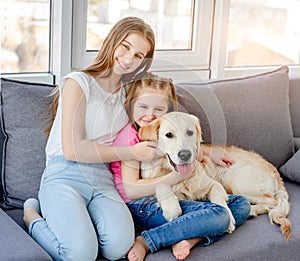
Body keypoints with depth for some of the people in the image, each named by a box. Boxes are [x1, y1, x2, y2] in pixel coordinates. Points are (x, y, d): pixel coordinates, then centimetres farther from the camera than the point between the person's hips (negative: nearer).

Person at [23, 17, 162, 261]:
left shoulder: (129, 93, 18)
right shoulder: (78, 82, -2)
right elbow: (72, 149, -10)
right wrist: (132, 153, -7)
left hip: (103, 181, 4)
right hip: (65, 176, -4)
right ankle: (33, 218, 0)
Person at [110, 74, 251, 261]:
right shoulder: (131, 135, -11)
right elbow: (130, 189, -17)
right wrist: (175, 177, -20)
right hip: (141, 207, -9)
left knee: (241, 205, 3)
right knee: (219, 216, -25)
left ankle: (189, 239, -18)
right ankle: (145, 242, -23)